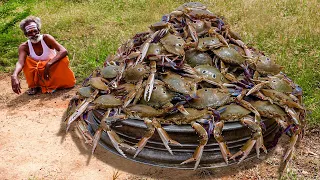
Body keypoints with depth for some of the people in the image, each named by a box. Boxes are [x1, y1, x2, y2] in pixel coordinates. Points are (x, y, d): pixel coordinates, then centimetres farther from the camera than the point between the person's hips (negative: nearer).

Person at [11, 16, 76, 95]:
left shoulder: (46, 38, -20)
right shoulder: (24, 47, -14)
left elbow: (64, 51, -32)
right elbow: (20, 62, -32)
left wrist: (49, 64, -43)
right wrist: (14, 75, -55)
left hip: (52, 69, -1)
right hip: (39, 72, 2)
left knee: (63, 59, -29)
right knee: (25, 60, -23)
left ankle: (54, 84, -7)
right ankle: (34, 85, -4)